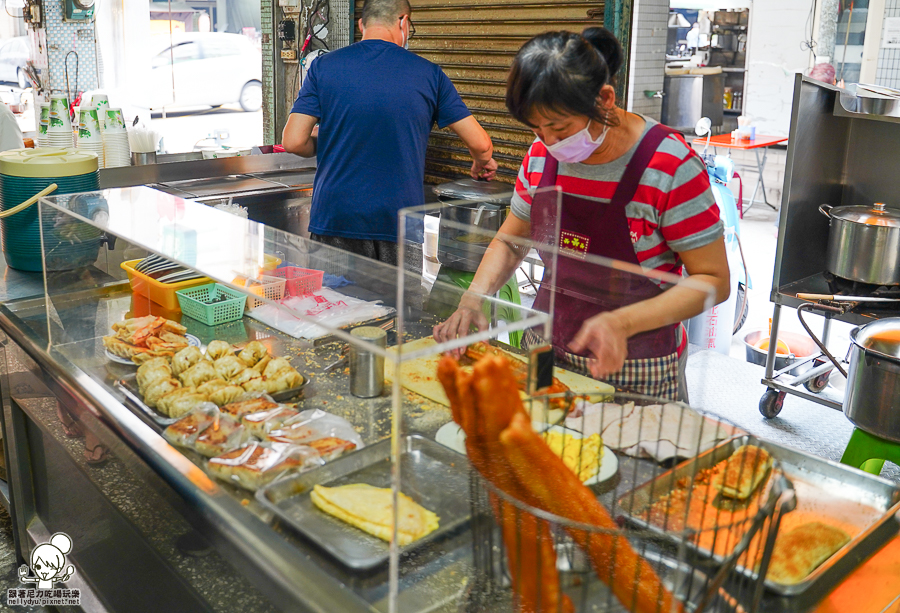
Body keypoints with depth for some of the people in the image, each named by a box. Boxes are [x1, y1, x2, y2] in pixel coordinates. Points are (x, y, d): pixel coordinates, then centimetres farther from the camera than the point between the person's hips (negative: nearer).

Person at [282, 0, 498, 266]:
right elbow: (481, 144, 4)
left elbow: (293, 142, -3)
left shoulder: (323, 66, 2)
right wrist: (482, 163, 27)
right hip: (400, 223, 0)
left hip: (335, 219, 0)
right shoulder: (429, 74, 2)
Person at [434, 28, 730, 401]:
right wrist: (474, 297, -10)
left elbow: (713, 280, -16)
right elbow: (510, 241, 9)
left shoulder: (670, 167, -20)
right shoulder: (542, 154, -4)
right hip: (545, 352, 5)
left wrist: (623, 322, -30)